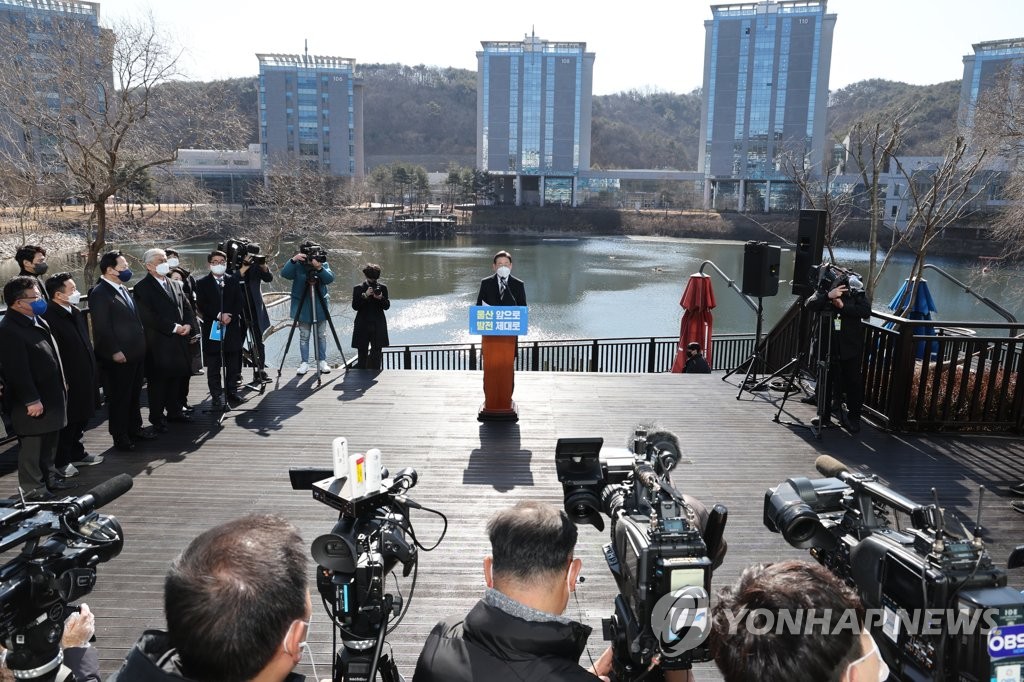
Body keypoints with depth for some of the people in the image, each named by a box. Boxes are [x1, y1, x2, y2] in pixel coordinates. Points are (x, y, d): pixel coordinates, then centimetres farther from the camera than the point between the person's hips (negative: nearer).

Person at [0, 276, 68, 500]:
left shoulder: (37, 320, 9)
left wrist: (61, 388, 19)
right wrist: (31, 400, -21)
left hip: (51, 396, 9)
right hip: (33, 403, -9)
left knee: (50, 442, 21)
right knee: (32, 446, 4)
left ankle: (49, 477, 35)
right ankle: (33, 489, 16)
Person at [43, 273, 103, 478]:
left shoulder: (76, 312, 8)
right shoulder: (49, 317, -20)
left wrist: (91, 373, 17)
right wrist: (62, 381, -20)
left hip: (84, 379, 8)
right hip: (68, 382, -8)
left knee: (81, 419, 19)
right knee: (67, 423, 5)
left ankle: (77, 454, 34)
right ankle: (61, 461, 20)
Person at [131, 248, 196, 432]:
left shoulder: (175, 285, 15)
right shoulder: (143, 288, -8)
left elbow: (187, 308, 14)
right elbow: (148, 317, -17)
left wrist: (188, 325, -6)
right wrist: (174, 327, -17)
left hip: (179, 341, 7)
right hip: (158, 344, -6)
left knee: (177, 377, 13)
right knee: (158, 381, 1)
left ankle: (174, 411, 27)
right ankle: (157, 418, 11)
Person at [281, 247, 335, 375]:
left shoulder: (323, 265, -1)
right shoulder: (298, 265, -5)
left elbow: (330, 278, -18)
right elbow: (284, 273, -21)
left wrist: (319, 268, -34)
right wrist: (293, 260, -34)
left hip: (320, 306, 1)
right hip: (302, 307, -1)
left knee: (322, 335, 7)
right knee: (304, 336, 4)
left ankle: (323, 361, 17)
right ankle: (305, 363, 12)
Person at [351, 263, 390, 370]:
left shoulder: (382, 287, 7)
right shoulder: (358, 288, 2)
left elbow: (387, 306, 4)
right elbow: (355, 306, -7)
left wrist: (381, 298, -16)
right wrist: (365, 295, -18)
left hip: (378, 326, 1)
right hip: (363, 326, -1)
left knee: (377, 353, 1)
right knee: (362, 353, 4)